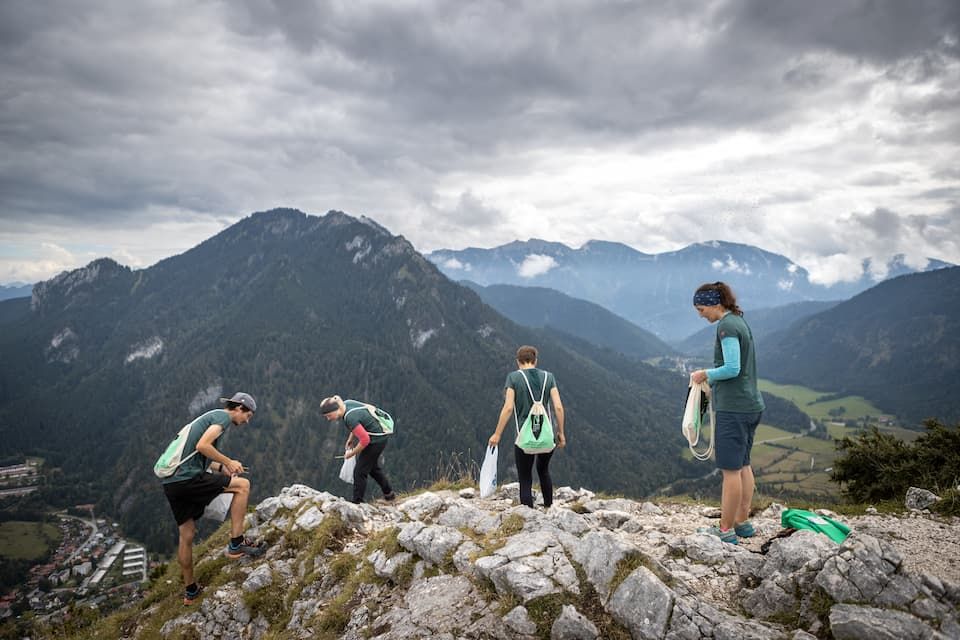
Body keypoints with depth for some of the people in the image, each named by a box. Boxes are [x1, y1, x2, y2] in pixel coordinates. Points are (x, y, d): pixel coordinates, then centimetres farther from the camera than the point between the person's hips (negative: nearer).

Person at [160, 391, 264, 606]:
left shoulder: (210, 416, 25)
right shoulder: (223, 416, -4)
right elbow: (202, 446, -20)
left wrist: (223, 468, 17)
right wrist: (229, 462, -8)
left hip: (171, 483, 10)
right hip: (188, 479, -10)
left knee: (187, 534, 18)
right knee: (243, 485, -4)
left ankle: (190, 591, 30)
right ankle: (236, 544, -2)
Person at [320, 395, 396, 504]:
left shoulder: (350, 418, -33)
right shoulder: (346, 404, -7)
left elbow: (365, 440, -28)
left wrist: (352, 453, -13)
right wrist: (350, 439, 9)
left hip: (376, 440, -10)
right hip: (379, 437, 10)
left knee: (360, 472, 0)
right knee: (373, 467, 26)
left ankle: (357, 502, 14)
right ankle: (389, 494, 42)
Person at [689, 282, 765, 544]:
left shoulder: (726, 326, -14)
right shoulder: (740, 322, 14)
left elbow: (732, 368, -21)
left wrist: (706, 374, -7)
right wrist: (714, 385, 15)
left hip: (733, 408, -10)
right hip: (751, 405, 10)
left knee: (730, 469, -3)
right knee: (743, 465, 16)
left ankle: (726, 530, 4)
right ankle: (743, 522, 25)